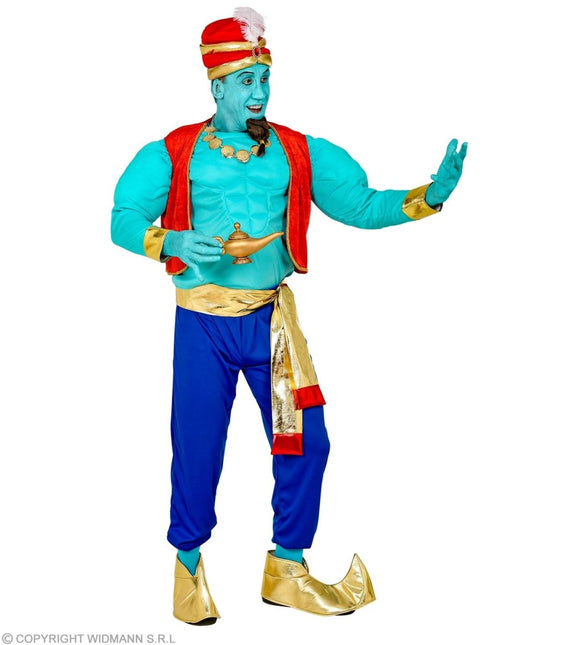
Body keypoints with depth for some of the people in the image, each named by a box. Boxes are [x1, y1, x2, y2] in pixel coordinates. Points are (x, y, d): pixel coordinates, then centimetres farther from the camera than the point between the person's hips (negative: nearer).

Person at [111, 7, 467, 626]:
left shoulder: (299, 154, 5)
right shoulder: (173, 154, -1)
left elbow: (361, 203, 1)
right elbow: (124, 220, -4)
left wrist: (429, 195, -14)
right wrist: (174, 241, -24)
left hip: (271, 318, 3)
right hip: (202, 321, -2)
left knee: (305, 441, 1)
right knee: (196, 446, 3)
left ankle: (286, 571, 20)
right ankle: (189, 562, 26)